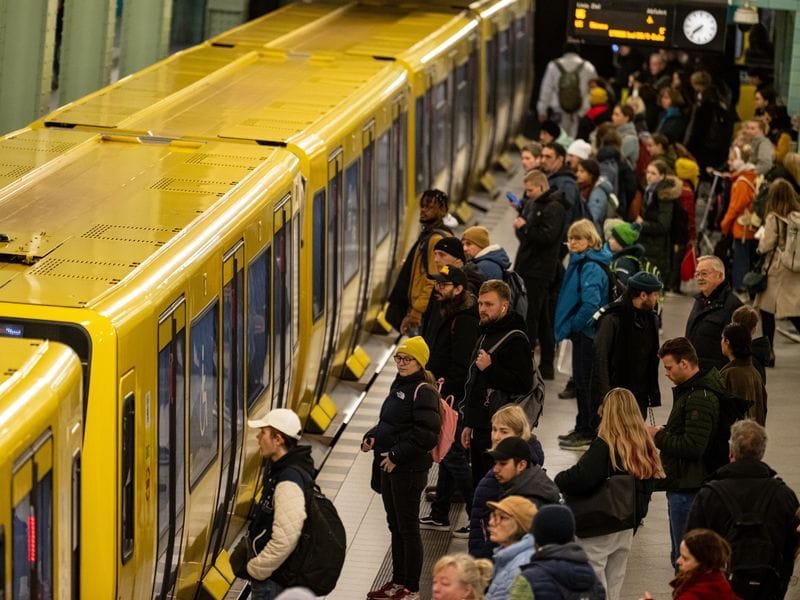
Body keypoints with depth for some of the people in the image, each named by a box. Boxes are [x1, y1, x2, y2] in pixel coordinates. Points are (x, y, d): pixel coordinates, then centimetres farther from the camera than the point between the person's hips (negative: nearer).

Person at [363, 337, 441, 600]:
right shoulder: (399, 385, 13)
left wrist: (397, 455, -20)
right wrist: (371, 437, 6)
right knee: (395, 526, 17)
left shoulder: (423, 391, -15)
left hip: (409, 469, -9)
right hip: (388, 466, 9)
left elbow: (426, 434, -22)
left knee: (408, 528, -1)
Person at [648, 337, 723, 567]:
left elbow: (692, 446, -27)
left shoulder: (700, 399, -21)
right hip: (683, 483, 11)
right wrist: (663, 432, 7)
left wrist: (659, 437, -16)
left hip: (688, 487, -11)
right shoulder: (688, 390, 13)